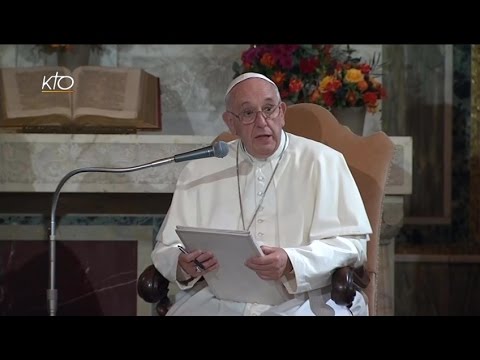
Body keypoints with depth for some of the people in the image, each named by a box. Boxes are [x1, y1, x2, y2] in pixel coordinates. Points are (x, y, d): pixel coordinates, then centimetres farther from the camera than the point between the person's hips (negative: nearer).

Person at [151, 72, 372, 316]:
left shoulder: (322, 162, 6)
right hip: (217, 300, 2)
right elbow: (166, 249, 13)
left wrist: (291, 263, -19)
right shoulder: (199, 171, 14)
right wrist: (184, 265, -12)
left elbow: (351, 243, -2)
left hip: (299, 300, -1)